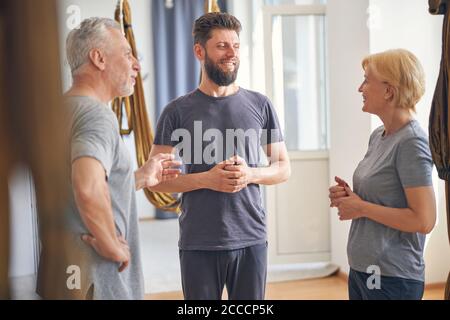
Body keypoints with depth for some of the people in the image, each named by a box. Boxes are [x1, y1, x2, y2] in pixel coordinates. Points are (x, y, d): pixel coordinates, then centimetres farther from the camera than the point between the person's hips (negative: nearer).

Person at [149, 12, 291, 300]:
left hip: (251, 240, 2)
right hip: (198, 244, -1)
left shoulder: (260, 105, 5)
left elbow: (284, 168, 10)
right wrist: (205, 179, -16)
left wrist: (251, 174, -11)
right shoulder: (178, 112, -1)